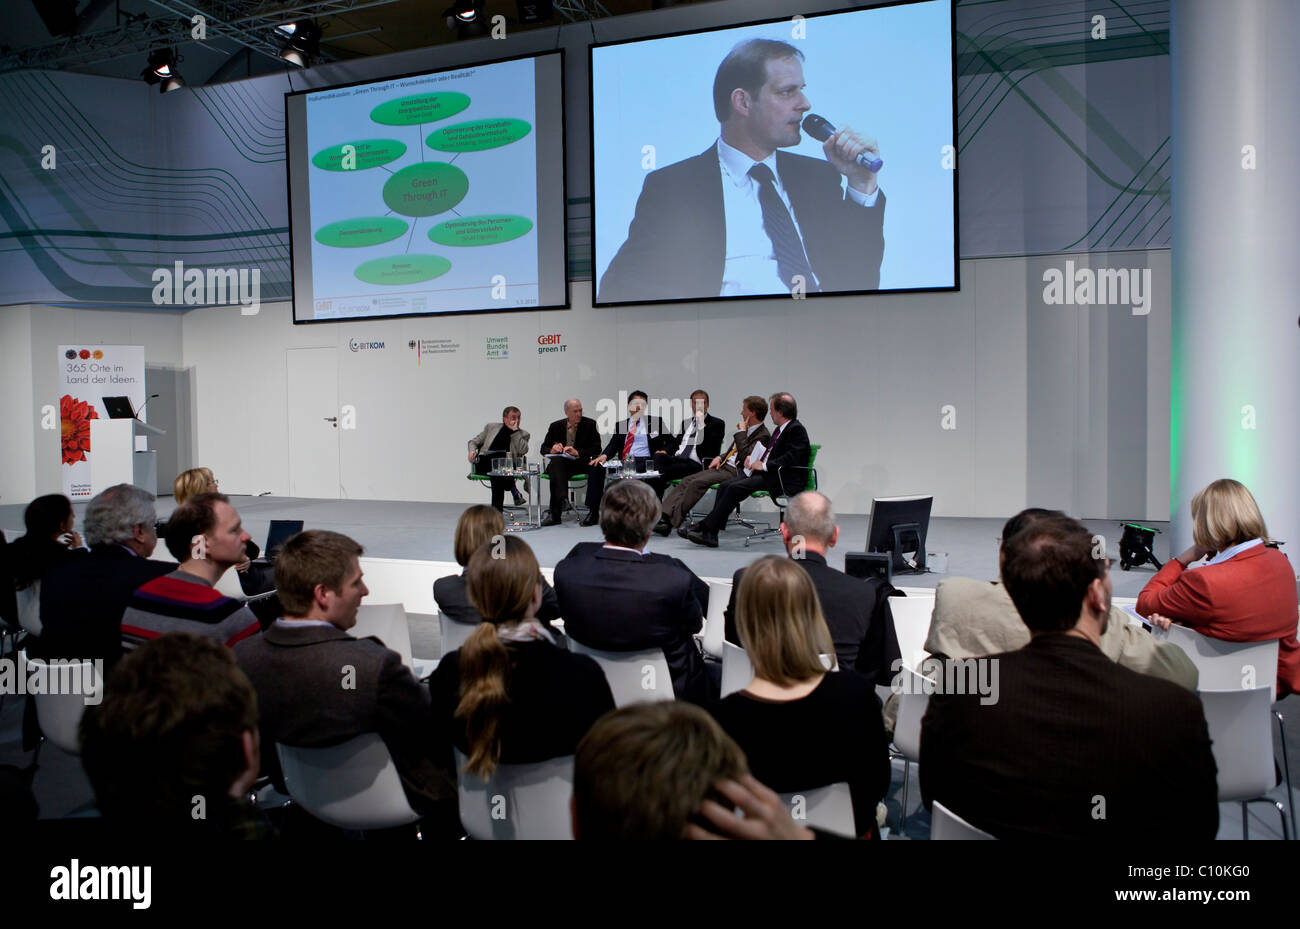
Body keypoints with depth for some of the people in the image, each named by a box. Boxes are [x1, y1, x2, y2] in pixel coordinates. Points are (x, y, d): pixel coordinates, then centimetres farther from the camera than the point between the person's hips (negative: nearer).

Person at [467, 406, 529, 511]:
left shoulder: (523, 434, 17)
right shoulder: (491, 427, 21)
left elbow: (523, 451, -3)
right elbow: (473, 442, 24)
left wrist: (515, 431, -1)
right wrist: (472, 451, 1)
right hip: (484, 464, 0)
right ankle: (513, 490, -26)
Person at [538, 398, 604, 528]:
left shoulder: (590, 424, 4)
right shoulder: (556, 426, 10)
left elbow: (597, 449, -3)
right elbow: (543, 448, 13)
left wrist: (578, 453, -19)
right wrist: (552, 450, -13)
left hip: (582, 463, -1)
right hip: (562, 464, 1)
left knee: (599, 467, -33)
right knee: (555, 464, -34)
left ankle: (593, 512, -33)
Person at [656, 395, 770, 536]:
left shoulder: (762, 435, -11)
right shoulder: (747, 429, 18)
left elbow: (744, 456, -24)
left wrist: (741, 432, -14)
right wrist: (720, 457, 8)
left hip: (735, 472, -9)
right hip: (724, 466, 9)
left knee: (697, 482, -24)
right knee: (687, 481, -5)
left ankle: (675, 520, -19)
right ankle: (666, 517, -12)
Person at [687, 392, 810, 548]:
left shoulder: (797, 429, -10)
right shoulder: (779, 430, 19)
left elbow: (792, 458, -22)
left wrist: (765, 465, -21)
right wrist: (754, 457, 9)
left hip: (784, 480, -10)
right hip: (765, 473, 10)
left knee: (736, 488, -23)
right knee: (725, 486, -7)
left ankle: (705, 528, -18)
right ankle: (710, 534, -12)